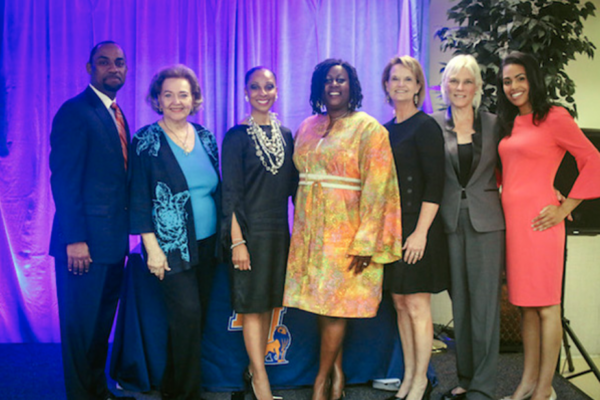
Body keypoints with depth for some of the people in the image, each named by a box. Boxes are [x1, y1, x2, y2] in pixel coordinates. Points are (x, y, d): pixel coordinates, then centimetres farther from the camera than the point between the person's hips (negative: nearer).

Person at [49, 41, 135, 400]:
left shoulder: (117, 115, 15)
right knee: (81, 326, 4)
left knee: (103, 321, 18)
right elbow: (64, 180, -15)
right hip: (86, 242, -8)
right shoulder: (75, 112, -10)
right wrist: (75, 239, -20)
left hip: (113, 240, 8)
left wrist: (124, 232, 9)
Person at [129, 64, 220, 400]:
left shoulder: (206, 138, 8)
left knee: (197, 316, 10)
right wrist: (151, 247, -12)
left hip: (207, 243, 5)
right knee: (188, 313, -11)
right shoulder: (146, 140, -5)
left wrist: (222, 237, 10)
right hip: (171, 246, -5)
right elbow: (139, 198, -7)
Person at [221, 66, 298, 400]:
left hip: (279, 231, 5)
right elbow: (231, 193, -9)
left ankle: (256, 365, 26)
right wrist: (237, 241, -15)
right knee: (253, 304, -1)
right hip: (251, 231, -5)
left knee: (269, 302, 11)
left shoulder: (286, 134, 9)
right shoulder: (237, 137, -6)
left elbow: (293, 185, 12)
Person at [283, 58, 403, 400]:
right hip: (310, 228, 5)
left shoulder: (368, 128, -5)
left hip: (345, 228, -5)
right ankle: (337, 372, 22)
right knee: (321, 301, 7)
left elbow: (376, 187, -11)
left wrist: (365, 242, -16)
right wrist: (301, 226, 8)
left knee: (335, 303, -2)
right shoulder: (308, 127, 11)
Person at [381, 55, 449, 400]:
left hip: (417, 227, -7)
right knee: (400, 304, 11)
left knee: (417, 306, -2)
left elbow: (434, 184, -13)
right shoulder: (385, 130, 13)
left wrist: (420, 232, -19)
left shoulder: (426, 126, -6)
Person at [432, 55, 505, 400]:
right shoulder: (434, 125, 4)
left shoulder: (493, 124, 5)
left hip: (486, 222, -1)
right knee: (459, 303, 9)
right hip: (450, 222, 1)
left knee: (485, 303, 0)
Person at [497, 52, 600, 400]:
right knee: (526, 304, 12)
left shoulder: (554, 117, -5)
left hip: (538, 220, -7)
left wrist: (564, 208, -10)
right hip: (510, 219, 7)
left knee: (545, 305, 0)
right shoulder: (509, 123, 15)